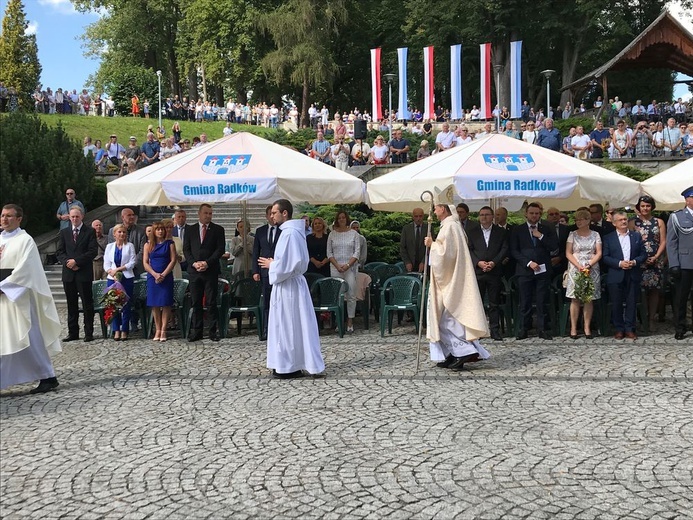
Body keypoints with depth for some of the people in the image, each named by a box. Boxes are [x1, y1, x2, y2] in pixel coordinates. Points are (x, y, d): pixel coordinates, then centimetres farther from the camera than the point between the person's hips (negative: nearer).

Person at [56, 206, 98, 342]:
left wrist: (76, 261, -13)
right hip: (68, 273, 4)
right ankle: (73, 332, 13)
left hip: (84, 273, -4)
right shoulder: (64, 232, 13)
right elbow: (60, 252, 9)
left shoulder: (90, 232, 2)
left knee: (87, 304, -1)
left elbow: (93, 251, -7)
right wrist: (67, 262, -9)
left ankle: (89, 333, 4)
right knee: (71, 304, 8)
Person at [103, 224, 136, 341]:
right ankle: (116, 331, 5)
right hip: (112, 279, 2)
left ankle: (124, 331, 3)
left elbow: (132, 262, -3)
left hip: (127, 278, -2)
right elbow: (106, 264, 7)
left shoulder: (130, 246, 5)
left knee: (126, 305, -2)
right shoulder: (109, 246, 12)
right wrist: (112, 273, -10)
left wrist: (118, 269, -10)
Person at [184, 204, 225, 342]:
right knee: (196, 303, 4)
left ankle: (213, 331, 4)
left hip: (211, 271, -2)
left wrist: (207, 263, -12)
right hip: (194, 271, 2)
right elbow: (186, 249, 8)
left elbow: (220, 249, -2)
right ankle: (196, 331, 9)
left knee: (211, 302, -1)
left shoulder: (218, 230, 6)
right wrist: (194, 263, -8)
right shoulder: (190, 230, 12)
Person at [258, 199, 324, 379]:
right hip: (289, 283, 10)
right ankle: (288, 364, 20)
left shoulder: (289, 233, -19)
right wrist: (274, 263, 10)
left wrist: (271, 264, -8)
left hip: (288, 286, -10)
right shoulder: (293, 230, 13)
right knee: (289, 325, 13)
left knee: (289, 325, -2)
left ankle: (292, 367, 5)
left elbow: (287, 263, -24)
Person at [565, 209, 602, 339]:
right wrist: (578, 266, -12)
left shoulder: (595, 235, 8)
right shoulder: (572, 235, 7)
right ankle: (573, 328, 0)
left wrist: (589, 265, -12)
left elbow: (599, 253, 2)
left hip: (592, 270, 1)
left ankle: (587, 328, 4)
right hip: (575, 269, -1)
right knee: (575, 299, -2)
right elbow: (568, 253, 0)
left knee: (589, 299, 0)